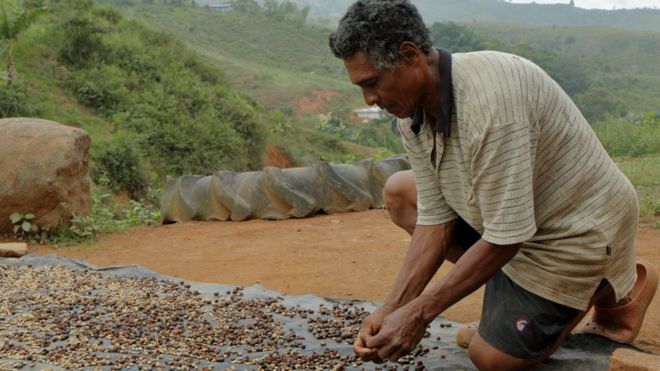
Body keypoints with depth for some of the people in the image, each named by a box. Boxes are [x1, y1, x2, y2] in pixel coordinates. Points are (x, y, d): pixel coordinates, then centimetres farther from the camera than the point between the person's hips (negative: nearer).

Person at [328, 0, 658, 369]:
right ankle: (515, 288, 6)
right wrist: (393, 308, -12)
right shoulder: (414, 113, -8)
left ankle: (613, 287, 13)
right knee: (399, 193, 4)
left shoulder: (488, 99, -34)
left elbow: (504, 238, -30)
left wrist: (419, 313, -25)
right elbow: (435, 221, -5)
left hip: (579, 229, -8)